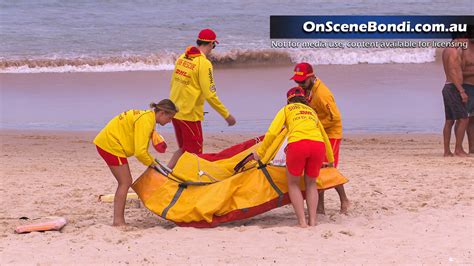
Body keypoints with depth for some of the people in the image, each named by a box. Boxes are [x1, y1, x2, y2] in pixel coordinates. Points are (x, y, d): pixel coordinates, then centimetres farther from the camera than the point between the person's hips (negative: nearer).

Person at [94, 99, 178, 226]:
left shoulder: (148, 117, 11)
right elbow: (140, 152, -25)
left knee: (125, 182, 11)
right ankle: (118, 221, -7)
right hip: (110, 145, -10)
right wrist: (152, 163, -8)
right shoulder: (146, 121, -20)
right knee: (125, 183, -7)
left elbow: (141, 149, 16)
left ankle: (119, 220, 13)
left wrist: (152, 162, 4)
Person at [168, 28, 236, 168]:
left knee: (183, 149, 21)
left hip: (174, 112, 8)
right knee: (193, 152, 5)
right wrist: (227, 115, -11)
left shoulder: (182, 58, 6)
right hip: (190, 115, -8)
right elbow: (210, 95, -19)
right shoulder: (204, 63, -16)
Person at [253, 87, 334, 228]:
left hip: (297, 144, -3)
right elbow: (325, 137, 42)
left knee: (293, 183, 15)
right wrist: (330, 161, 53)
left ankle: (302, 222, 4)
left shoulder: (287, 109, 23)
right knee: (311, 184, 23)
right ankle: (313, 221, 12)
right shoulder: (312, 111, 35)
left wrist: (260, 153, 18)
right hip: (318, 144, 3)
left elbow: (272, 132, 10)